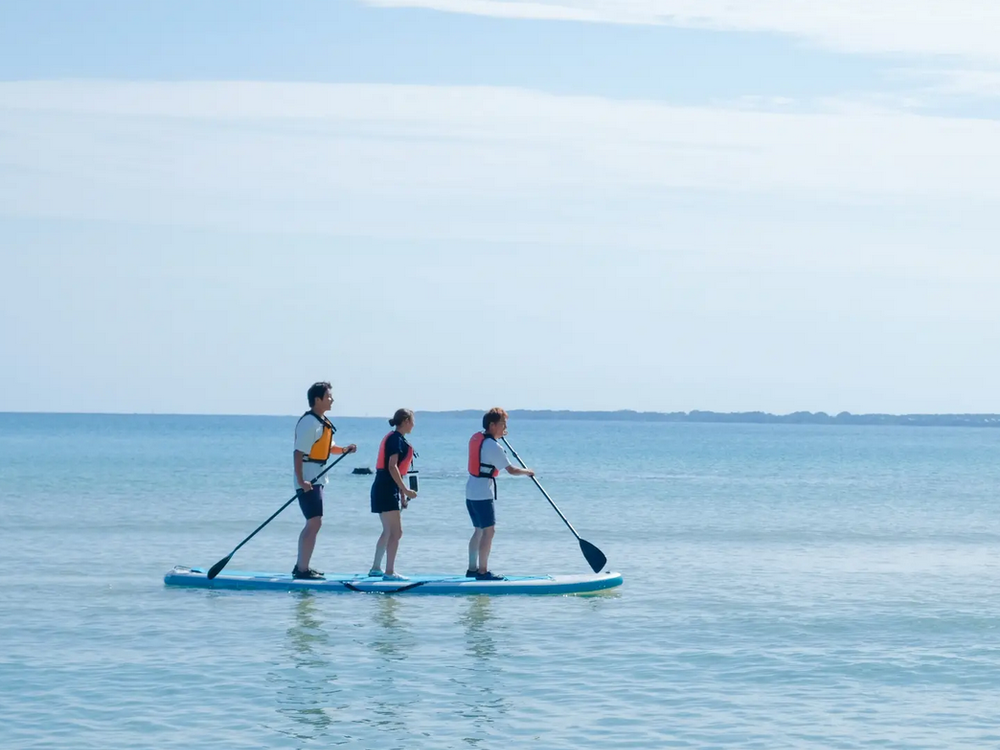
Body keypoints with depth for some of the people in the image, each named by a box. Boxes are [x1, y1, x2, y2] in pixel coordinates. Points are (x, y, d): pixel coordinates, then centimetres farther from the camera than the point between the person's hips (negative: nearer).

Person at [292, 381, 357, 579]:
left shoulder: (323, 422, 14)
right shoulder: (309, 422, -16)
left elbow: (327, 447, 26)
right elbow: (298, 452, -22)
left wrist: (344, 450, 6)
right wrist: (301, 481, -28)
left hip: (317, 479, 11)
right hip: (308, 481, -11)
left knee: (312, 524, 16)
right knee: (315, 523, -13)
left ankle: (300, 567, 23)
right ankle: (303, 569, -12)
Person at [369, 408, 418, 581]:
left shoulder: (393, 438, 18)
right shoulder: (397, 439, -12)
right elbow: (392, 467, -21)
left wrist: (402, 494, 23)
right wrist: (405, 490, -21)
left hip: (384, 489, 10)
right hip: (387, 489, -10)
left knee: (388, 531, 17)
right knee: (396, 532, -10)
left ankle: (375, 568, 23)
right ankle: (389, 572, -12)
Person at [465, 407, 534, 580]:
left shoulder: (475, 438, 8)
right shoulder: (493, 447, -18)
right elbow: (511, 470, -14)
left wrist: (498, 436, 28)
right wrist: (527, 472, 3)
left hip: (471, 492, 9)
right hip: (483, 494, -9)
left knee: (479, 530, 16)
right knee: (489, 530, -6)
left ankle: (472, 568, 20)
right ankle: (483, 572, -6)